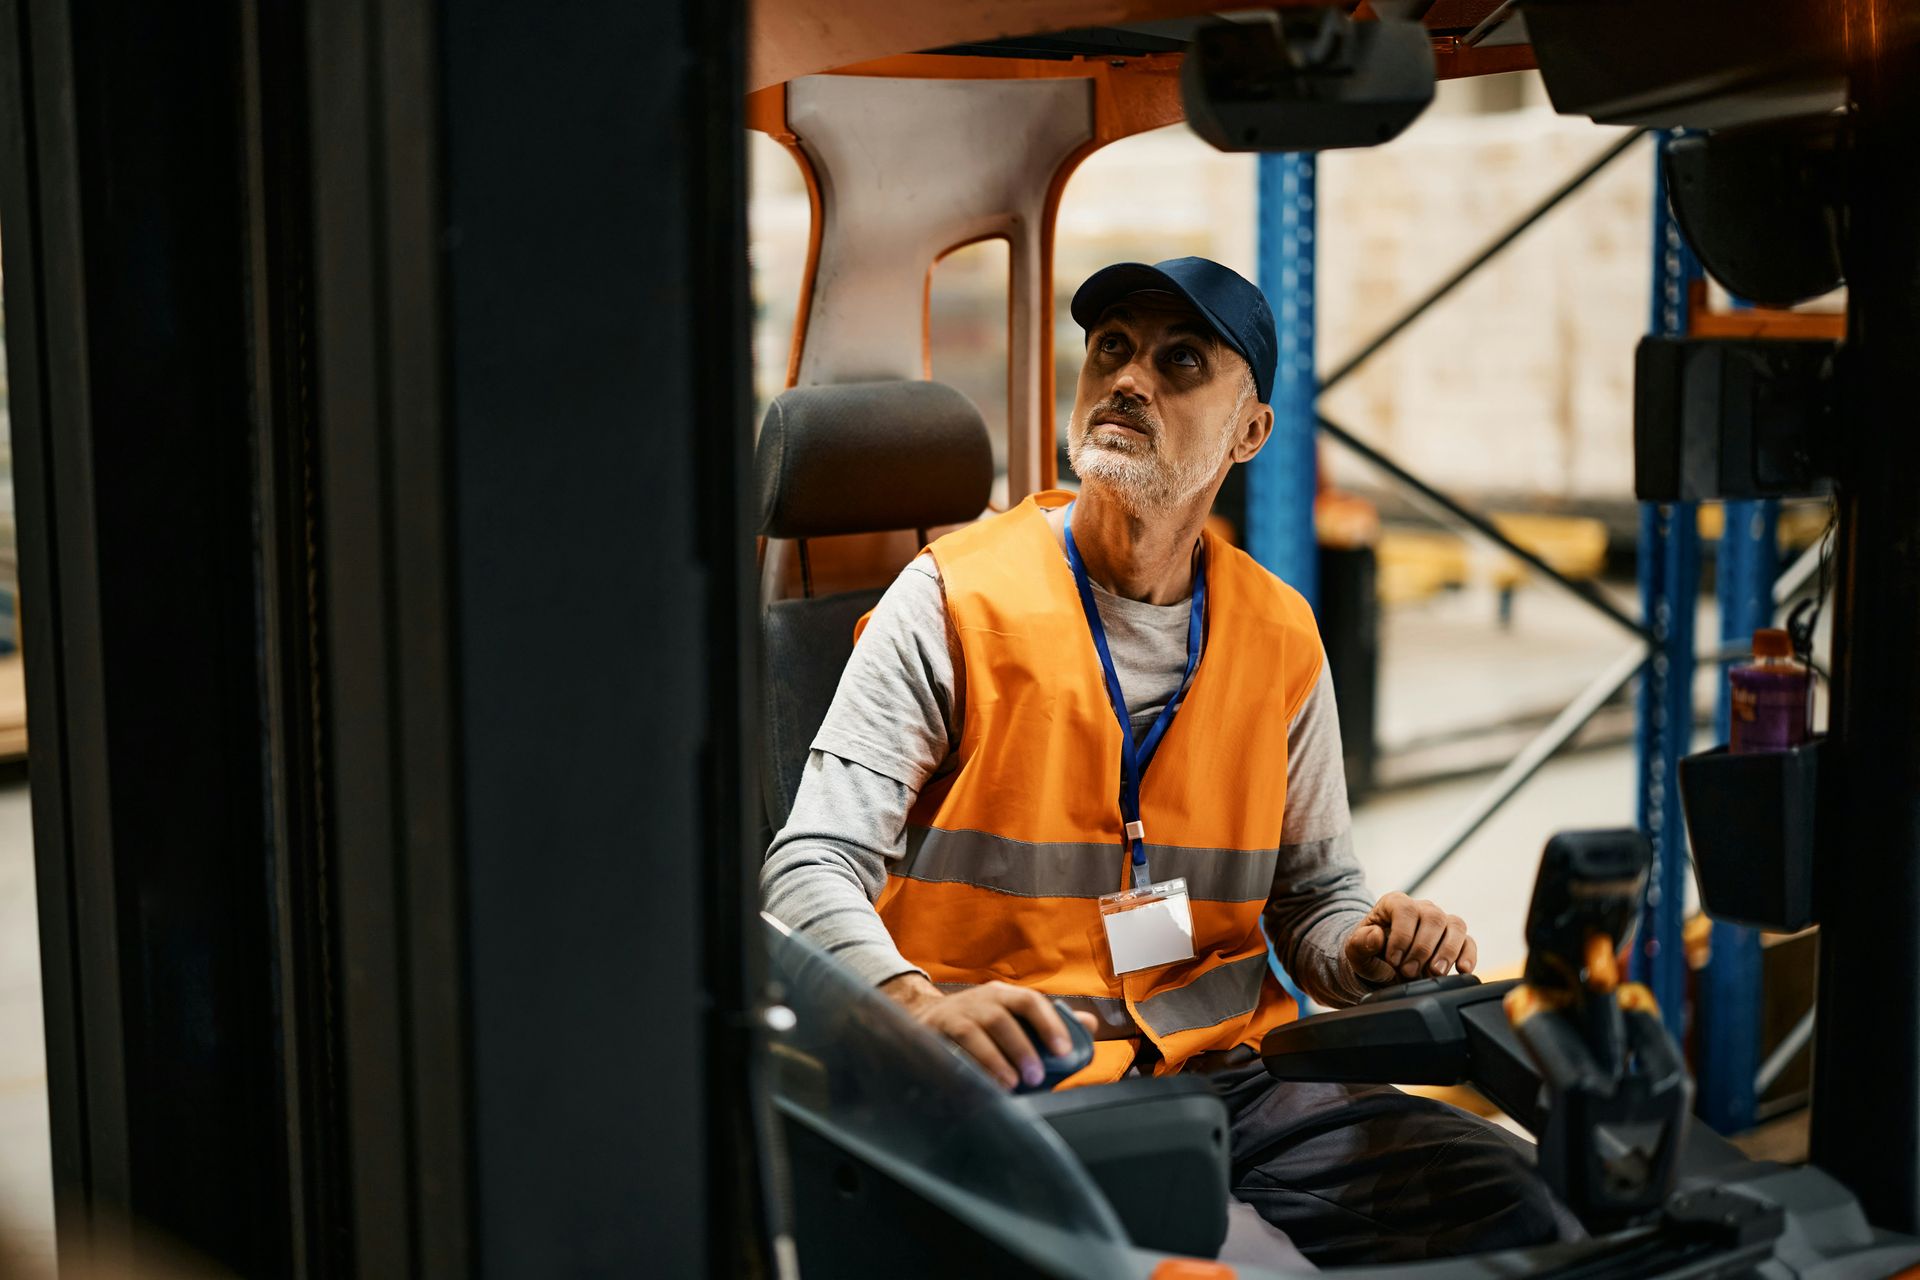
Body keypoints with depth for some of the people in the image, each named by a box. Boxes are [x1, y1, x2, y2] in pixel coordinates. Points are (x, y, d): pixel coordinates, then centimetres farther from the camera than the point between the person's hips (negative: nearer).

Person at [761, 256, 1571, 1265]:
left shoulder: (1281, 639, 11)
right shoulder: (955, 601, -2)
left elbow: (1312, 890, 22)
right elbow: (813, 869, -9)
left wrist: (1370, 946, -2)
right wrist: (923, 1006, -29)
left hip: (1224, 1073, 5)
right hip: (1011, 1091, -5)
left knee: (1506, 1201, -16)